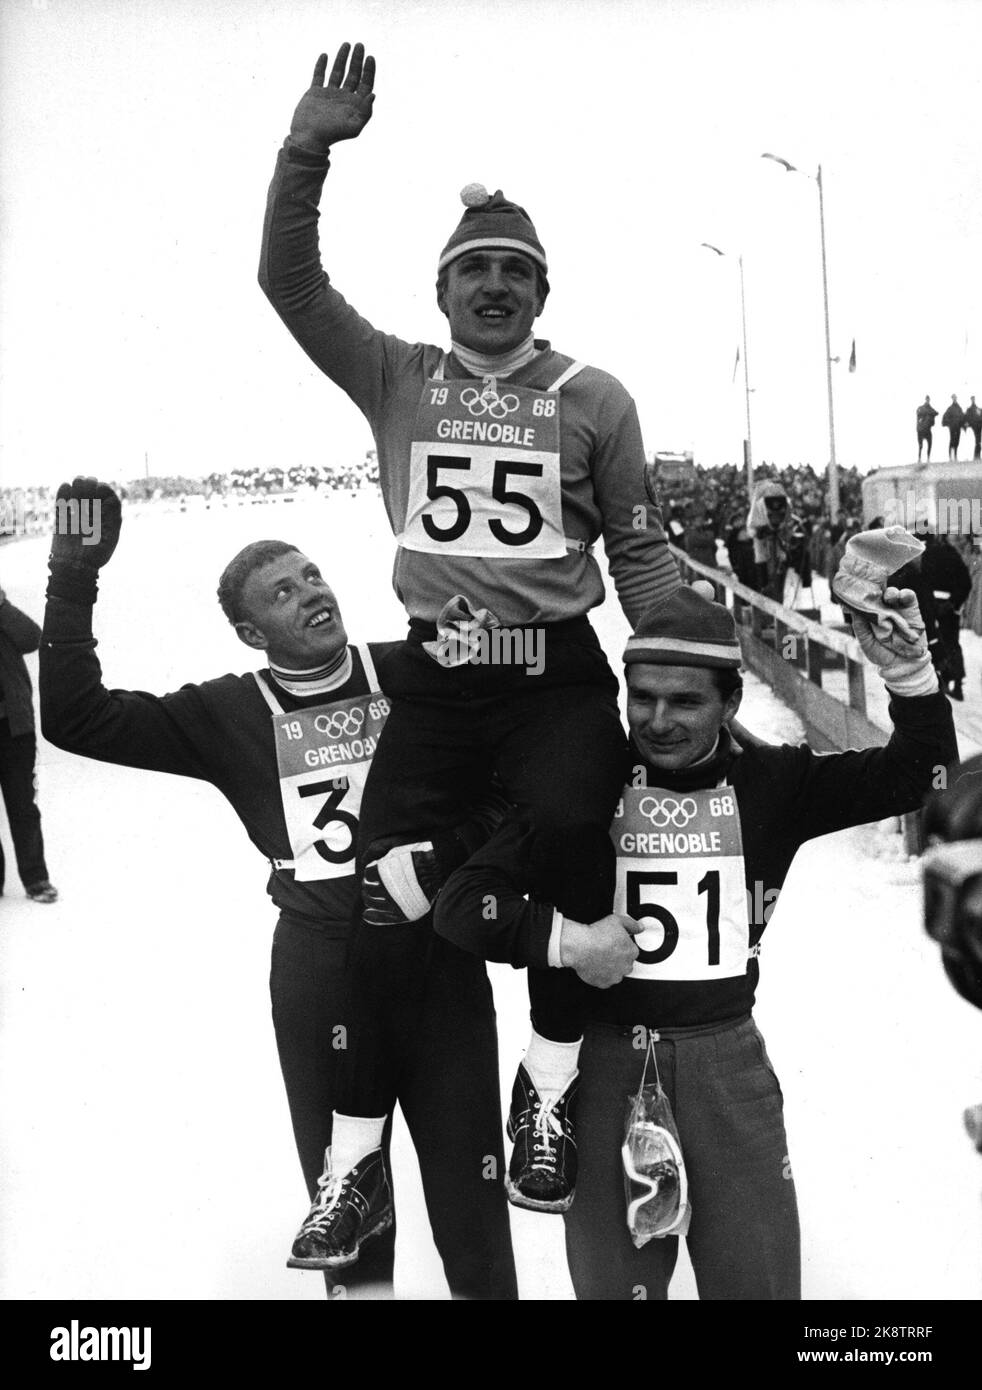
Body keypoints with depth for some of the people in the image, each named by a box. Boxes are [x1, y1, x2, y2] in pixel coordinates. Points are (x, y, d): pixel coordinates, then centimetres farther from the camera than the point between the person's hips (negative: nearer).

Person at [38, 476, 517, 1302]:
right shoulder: (228, 714, 0)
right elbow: (78, 720, -5)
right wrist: (74, 583, -11)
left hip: (438, 949, 0)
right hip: (317, 962, 0)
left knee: (466, 1157, 12)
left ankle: (485, 1284, 33)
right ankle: (360, 1278, 39)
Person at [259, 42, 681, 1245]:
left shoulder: (593, 399, 6)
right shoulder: (396, 379, 8)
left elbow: (638, 544, 8)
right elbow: (290, 282, -1)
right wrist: (308, 149, -12)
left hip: (561, 681, 0)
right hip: (432, 680, 1)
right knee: (380, 908, -4)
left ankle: (550, 1092, 24)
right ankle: (355, 1157, 11)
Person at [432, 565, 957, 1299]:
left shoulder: (768, 782, 0)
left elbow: (917, 776, -2)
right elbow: (459, 901, -8)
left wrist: (910, 676, -17)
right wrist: (565, 940, -20)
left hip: (728, 1058, 1)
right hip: (607, 1065, -1)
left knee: (761, 1279, 11)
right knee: (614, 1280, 15)